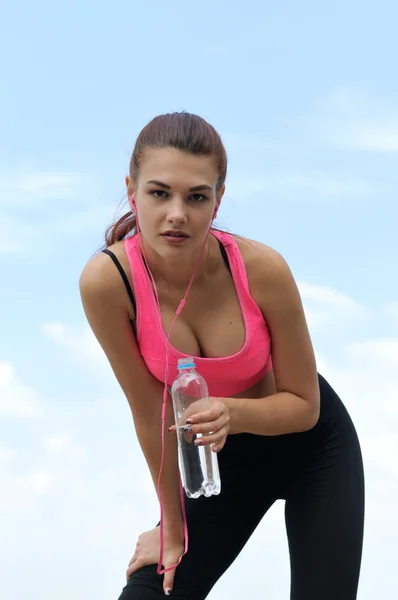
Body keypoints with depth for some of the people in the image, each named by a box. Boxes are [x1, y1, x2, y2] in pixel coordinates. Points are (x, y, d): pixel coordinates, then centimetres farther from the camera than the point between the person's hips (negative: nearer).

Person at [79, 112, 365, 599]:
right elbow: (150, 414, -18)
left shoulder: (262, 268, -29)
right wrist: (173, 526, -8)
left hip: (314, 448, -1)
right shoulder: (106, 281, -28)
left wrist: (230, 412, -36)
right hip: (222, 456, 1)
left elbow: (304, 405, -16)